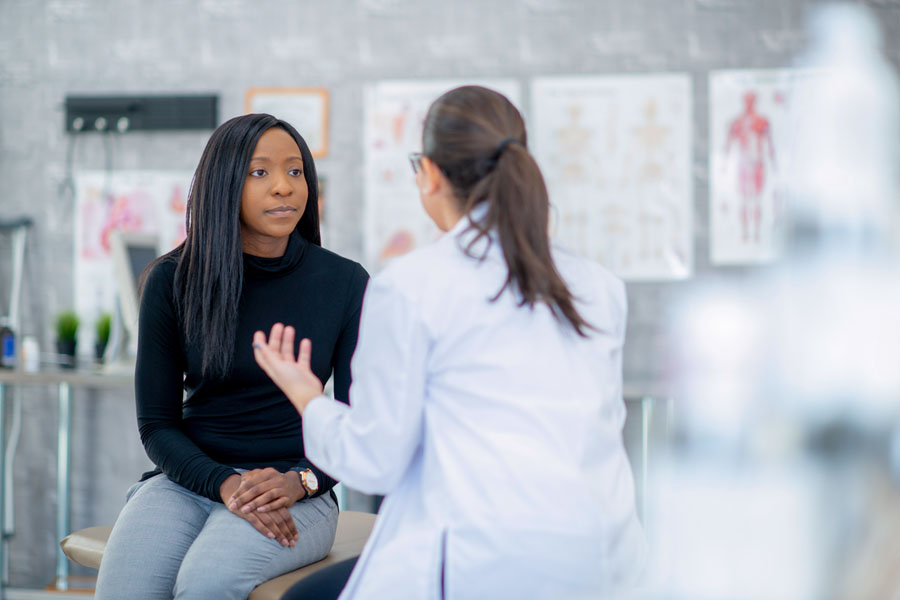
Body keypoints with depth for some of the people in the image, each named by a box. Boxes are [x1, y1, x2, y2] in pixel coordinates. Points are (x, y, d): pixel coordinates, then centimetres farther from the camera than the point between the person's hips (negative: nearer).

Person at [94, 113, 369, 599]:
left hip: (296, 496, -1)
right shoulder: (173, 280, 2)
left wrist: (300, 482, -15)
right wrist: (226, 485, -15)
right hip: (187, 481, 1)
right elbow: (156, 423, 3)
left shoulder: (344, 283, 1)